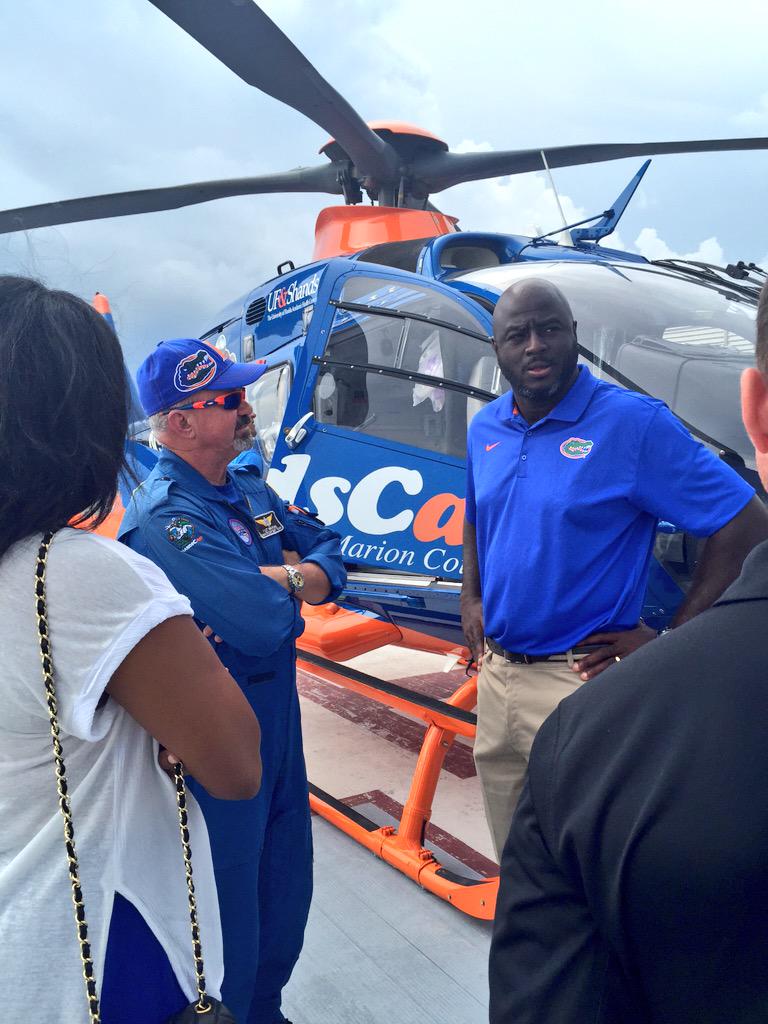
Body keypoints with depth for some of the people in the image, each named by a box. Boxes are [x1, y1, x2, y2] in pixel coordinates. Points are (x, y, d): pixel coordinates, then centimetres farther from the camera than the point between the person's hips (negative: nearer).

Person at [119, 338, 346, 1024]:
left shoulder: (250, 486, 4)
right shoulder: (165, 517, -24)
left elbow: (332, 561, 3)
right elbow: (270, 624, -32)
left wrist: (270, 579, -17)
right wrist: (291, 582, -10)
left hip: (278, 717, 9)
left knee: (287, 889, 25)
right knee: (231, 907, 12)